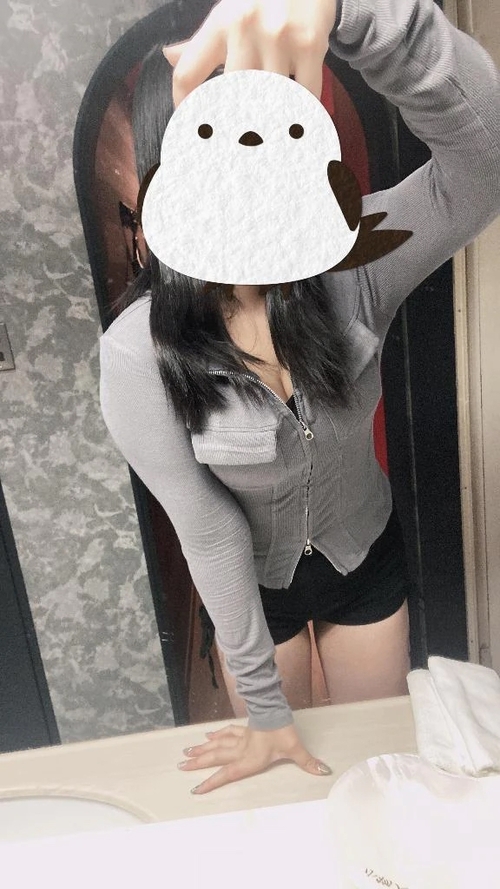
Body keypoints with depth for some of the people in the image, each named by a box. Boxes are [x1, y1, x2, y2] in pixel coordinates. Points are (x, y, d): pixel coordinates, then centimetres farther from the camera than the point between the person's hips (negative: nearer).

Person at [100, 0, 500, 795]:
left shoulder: (352, 265, -23)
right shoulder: (139, 352, -27)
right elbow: (207, 532, -22)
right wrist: (266, 708, -12)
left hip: (366, 557, 1)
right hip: (251, 585, 0)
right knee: (280, 777, 26)